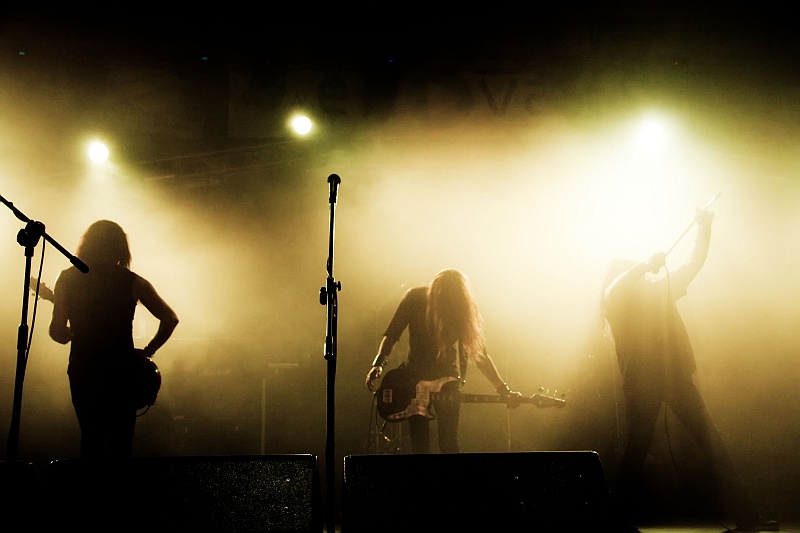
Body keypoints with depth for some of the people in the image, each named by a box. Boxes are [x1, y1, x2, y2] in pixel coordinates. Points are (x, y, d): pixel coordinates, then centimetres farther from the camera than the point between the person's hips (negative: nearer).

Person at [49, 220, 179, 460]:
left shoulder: (67, 279, -2)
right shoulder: (132, 282, -4)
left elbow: (58, 332, -4)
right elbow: (170, 319, -5)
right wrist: (148, 351, 5)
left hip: (82, 372, 2)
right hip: (120, 374, -1)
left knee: (91, 439, 20)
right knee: (119, 445, 10)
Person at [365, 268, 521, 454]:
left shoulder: (464, 309, -13)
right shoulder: (415, 298, -15)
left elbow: (479, 353, -6)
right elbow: (391, 334, -5)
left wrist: (504, 391, -11)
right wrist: (378, 364, -22)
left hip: (447, 380, 0)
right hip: (415, 377, 0)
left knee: (449, 444, -5)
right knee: (419, 445, 1)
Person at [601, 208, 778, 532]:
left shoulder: (660, 286, 21)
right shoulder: (615, 297, 6)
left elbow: (693, 265, 21)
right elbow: (613, 291, -18)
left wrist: (704, 227, 13)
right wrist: (647, 266, -18)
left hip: (676, 374, 5)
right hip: (642, 380, -5)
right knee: (637, 447, -3)